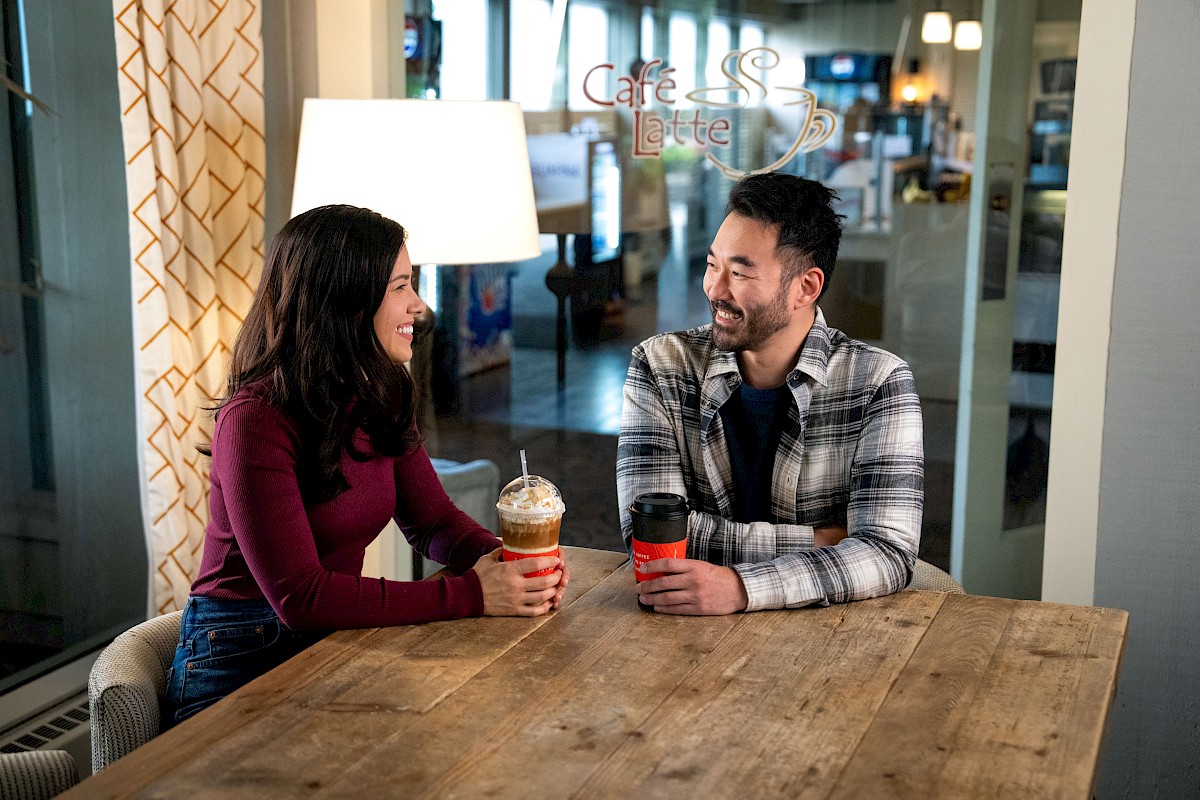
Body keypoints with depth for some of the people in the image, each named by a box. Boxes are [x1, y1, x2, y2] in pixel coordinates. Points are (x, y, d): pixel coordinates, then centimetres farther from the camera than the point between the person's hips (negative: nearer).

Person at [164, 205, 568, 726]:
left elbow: (433, 520, 9)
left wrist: (501, 560, -14)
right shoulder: (256, 421, -20)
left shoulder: (381, 397, 4)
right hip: (240, 664, -7)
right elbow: (299, 596, -25)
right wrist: (471, 594, -28)